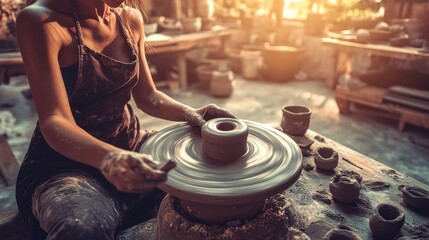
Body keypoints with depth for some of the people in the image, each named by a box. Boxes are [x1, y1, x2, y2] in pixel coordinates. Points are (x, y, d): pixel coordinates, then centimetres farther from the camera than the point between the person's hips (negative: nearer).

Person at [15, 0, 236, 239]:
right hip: (67, 161, -5)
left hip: (129, 147, 6)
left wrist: (189, 113, -11)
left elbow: (147, 96, 8)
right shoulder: (39, 21, -15)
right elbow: (54, 122, -24)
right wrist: (108, 157, -44)